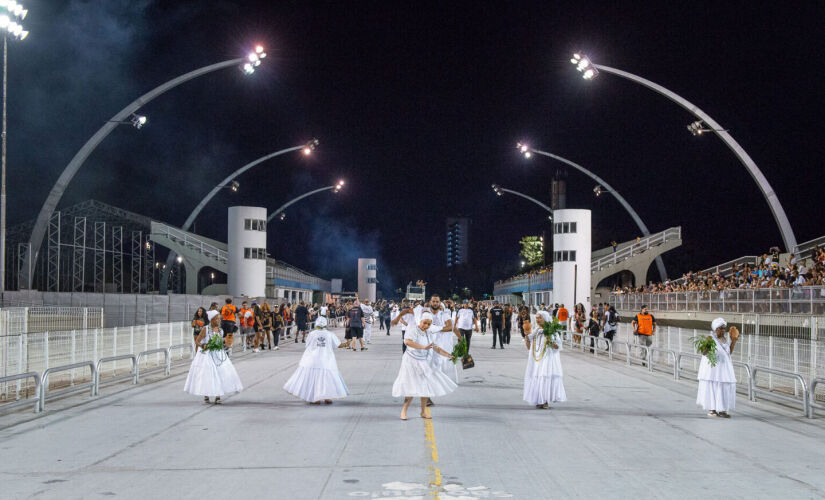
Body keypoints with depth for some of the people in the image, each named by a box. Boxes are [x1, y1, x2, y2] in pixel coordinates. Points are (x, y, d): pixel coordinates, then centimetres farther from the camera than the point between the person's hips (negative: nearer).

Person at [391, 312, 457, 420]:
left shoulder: (427, 333, 8)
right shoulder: (413, 329, -15)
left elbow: (435, 348, 16)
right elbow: (407, 341, -34)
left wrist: (449, 355, 8)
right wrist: (423, 347, -42)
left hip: (424, 363, 7)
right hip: (412, 362, -7)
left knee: (427, 387, 7)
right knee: (412, 388, -8)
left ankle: (423, 412, 21)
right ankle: (404, 411, 7)